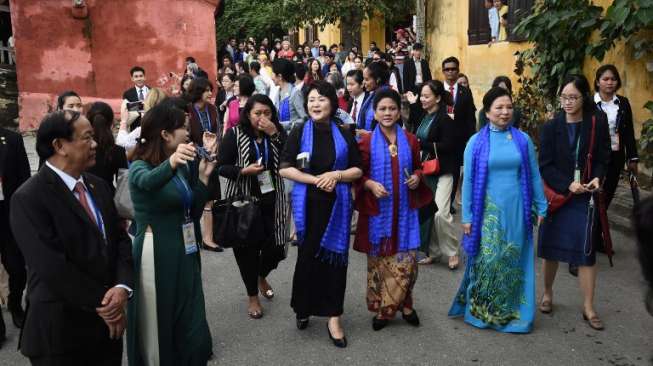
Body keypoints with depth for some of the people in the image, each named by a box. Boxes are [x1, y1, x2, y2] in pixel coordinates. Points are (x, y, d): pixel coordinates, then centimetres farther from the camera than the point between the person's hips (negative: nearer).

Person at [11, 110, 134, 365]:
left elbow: (120, 239, 5)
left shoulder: (98, 186, 7)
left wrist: (122, 287, -12)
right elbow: (53, 267, -20)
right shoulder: (29, 198, -15)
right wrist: (102, 303, -14)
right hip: (61, 330, -6)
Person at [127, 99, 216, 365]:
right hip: (156, 255, -6)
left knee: (194, 335, 7)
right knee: (158, 330, 6)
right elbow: (149, 182, -37)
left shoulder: (183, 166, 8)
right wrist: (171, 162, -57)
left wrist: (203, 176, -2)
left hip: (184, 254, 6)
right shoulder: (140, 167, -11)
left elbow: (193, 213, 9)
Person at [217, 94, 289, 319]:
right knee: (248, 248, 4)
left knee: (275, 247, 3)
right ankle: (253, 297, 25)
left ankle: (262, 277, 39)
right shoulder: (235, 134, -5)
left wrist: (275, 135, -16)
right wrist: (244, 171, -20)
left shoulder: (278, 133, 4)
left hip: (272, 201, 3)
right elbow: (221, 166, -5)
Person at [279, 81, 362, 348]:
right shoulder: (299, 132, -2)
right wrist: (315, 179, -15)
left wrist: (336, 175, -14)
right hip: (308, 205, -1)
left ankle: (333, 316, 13)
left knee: (335, 257, 3)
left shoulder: (344, 134, 3)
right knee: (308, 257, 8)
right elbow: (284, 168, -6)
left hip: (337, 205, 1)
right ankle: (304, 308, 29)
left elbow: (358, 170, 4)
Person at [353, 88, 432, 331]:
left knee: (406, 261, 3)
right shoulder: (366, 142, -2)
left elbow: (418, 167, 16)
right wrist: (370, 184, -18)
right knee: (379, 260, 8)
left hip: (404, 210, 2)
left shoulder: (410, 141, 5)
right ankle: (380, 307, 24)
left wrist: (417, 177, -5)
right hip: (377, 211, -2)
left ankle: (396, 306, 22)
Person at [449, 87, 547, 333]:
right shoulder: (476, 142, 0)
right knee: (488, 261, 1)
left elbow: (534, 177, 8)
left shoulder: (523, 140, 4)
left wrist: (541, 208, 6)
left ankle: (511, 311, 25)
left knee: (513, 262, 9)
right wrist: (467, 217, -2)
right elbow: (468, 181, 0)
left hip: (516, 210, 2)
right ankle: (481, 310, 19)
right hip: (488, 211, -2)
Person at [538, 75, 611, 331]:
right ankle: (547, 294, 30)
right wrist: (567, 185, -18)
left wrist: (597, 178, -17)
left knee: (586, 251, 0)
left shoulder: (597, 123, -3)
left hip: (585, 198, -1)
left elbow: (603, 159, 3)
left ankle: (588, 307, 11)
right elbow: (545, 166, -5)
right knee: (550, 247, 9)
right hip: (555, 195, 1)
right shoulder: (551, 127, -2)